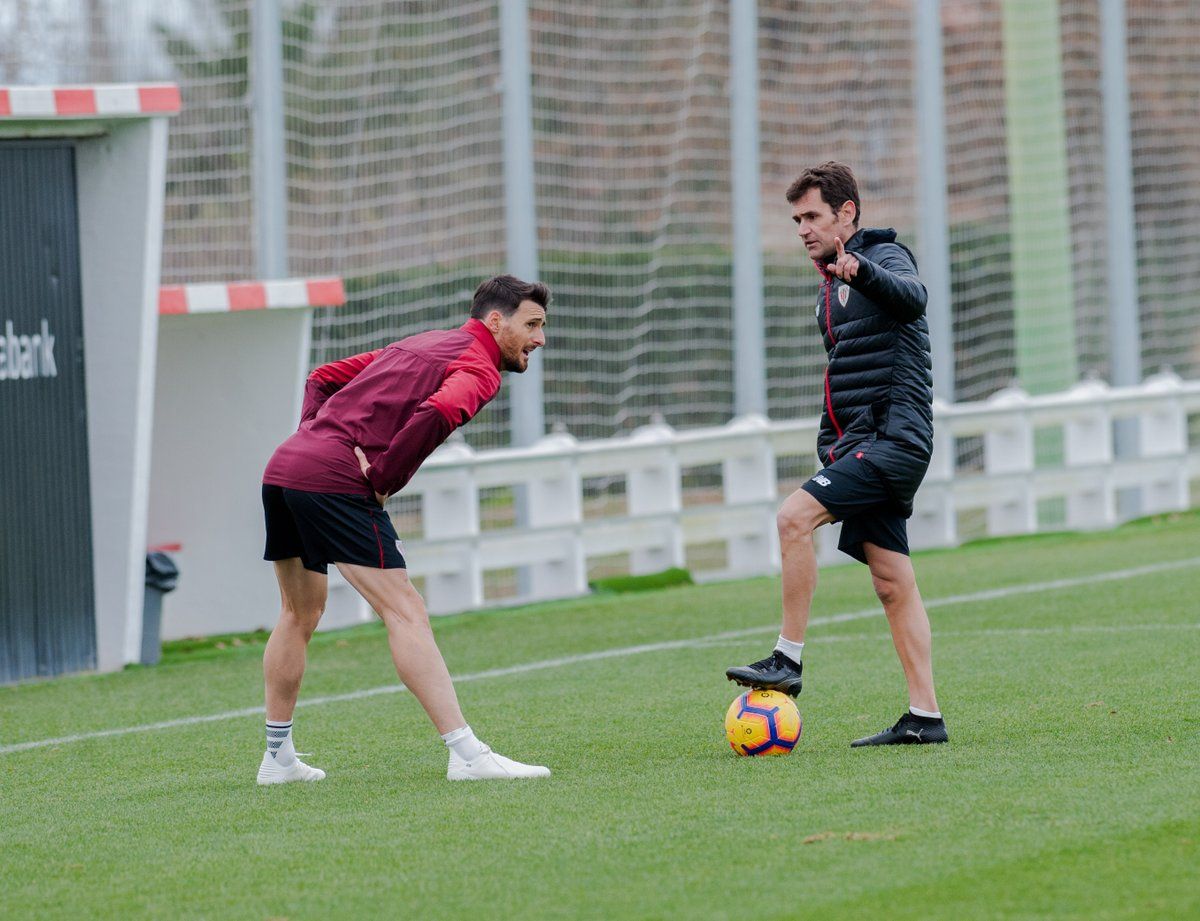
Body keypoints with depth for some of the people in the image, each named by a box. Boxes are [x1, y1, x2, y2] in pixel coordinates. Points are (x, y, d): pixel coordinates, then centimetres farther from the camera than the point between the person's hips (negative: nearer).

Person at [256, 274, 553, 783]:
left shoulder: (420, 344, 27)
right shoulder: (478, 368, -1)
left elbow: (322, 377, 30)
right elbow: (436, 413, -23)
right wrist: (383, 480, -12)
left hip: (281, 469, 9)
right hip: (336, 483, -9)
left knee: (300, 614, 23)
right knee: (405, 612, -11)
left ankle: (278, 758, 30)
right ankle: (467, 755, -17)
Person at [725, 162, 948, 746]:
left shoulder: (883, 256, -8)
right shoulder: (832, 283, 20)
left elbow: (911, 298, -33)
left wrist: (862, 271, -51)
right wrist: (829, 445, 23)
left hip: (894, 438, -9)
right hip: (859, 444, 9)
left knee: (794, 516, -21)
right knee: (892, 583, 5)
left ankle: (788, 661, -17)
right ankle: (924, 716, 5)